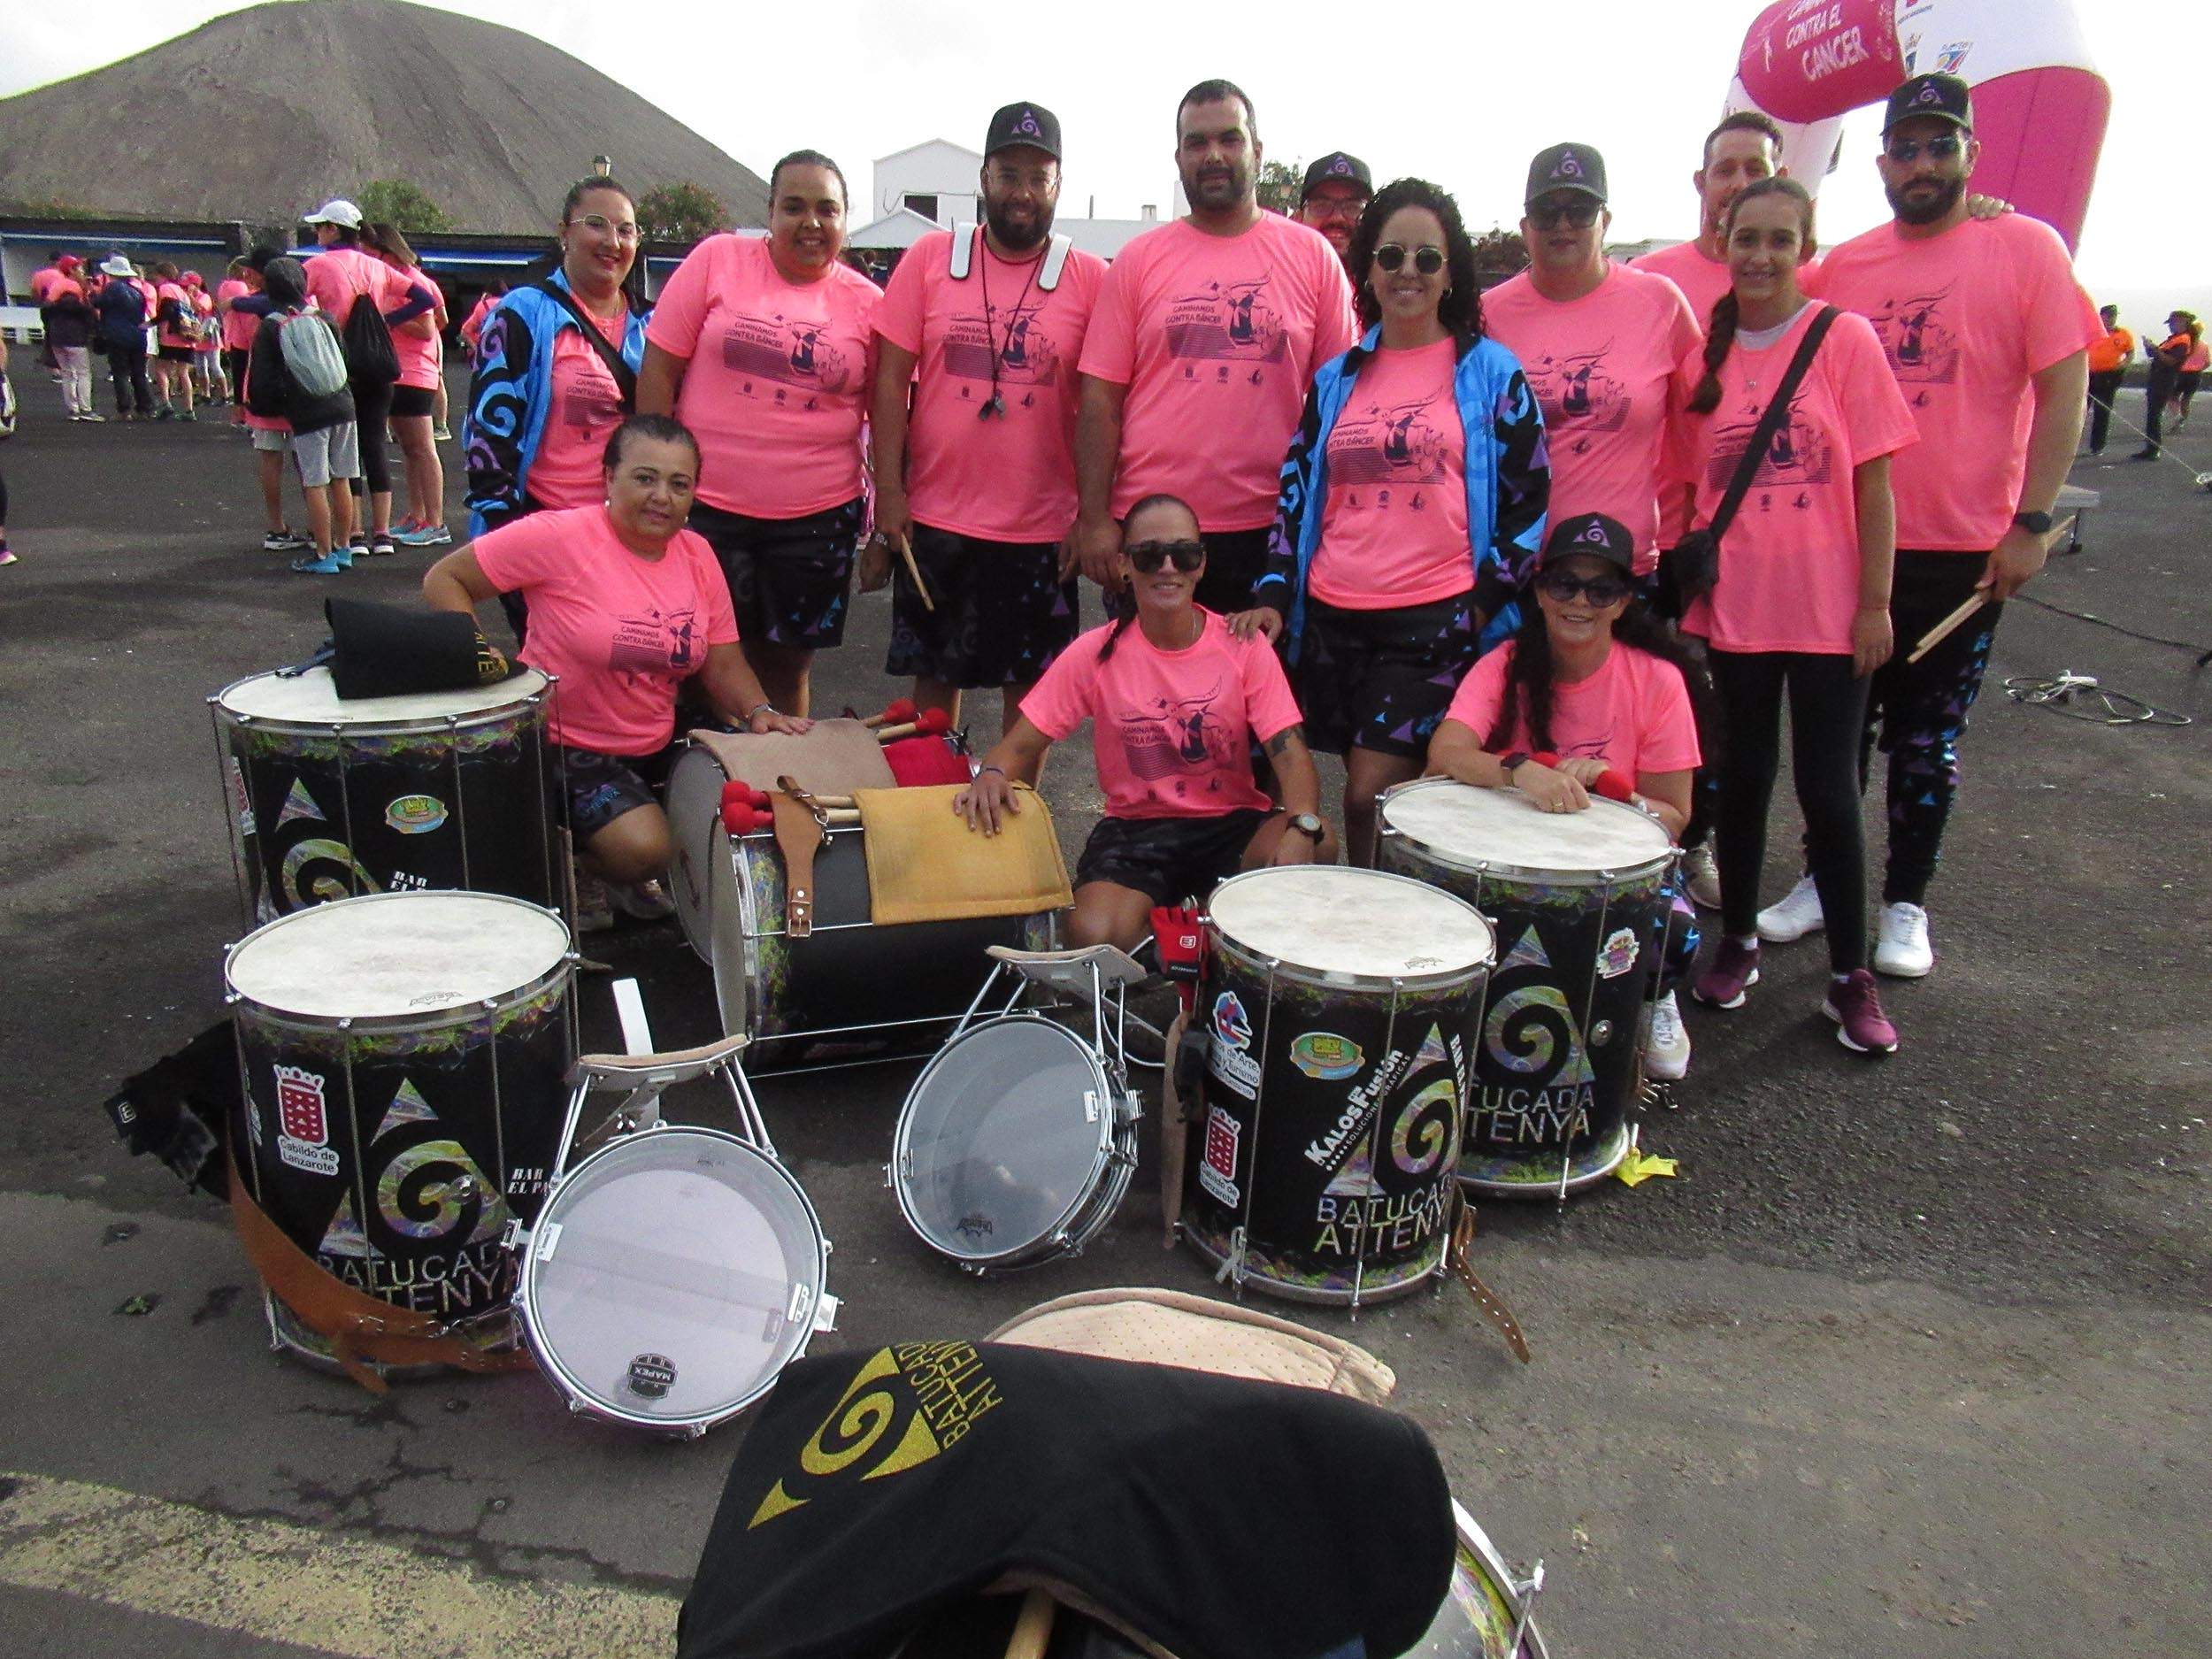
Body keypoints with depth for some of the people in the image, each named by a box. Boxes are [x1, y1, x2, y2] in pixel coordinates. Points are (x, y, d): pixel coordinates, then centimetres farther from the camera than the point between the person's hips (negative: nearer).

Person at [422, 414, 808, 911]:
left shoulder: (696, 554, 3)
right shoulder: (558, 536, -14)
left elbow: (723, 664, 5)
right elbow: (443, 579, -7)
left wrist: (759, 713, -15)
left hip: (661, 745, 6)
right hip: (568, 751, -6)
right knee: (642, 849, -26)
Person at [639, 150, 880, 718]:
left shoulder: (867, 302, 4)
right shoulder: (716, 260, 0)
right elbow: (658, 370, 0)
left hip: (819, 517, 1)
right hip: (707, 507, -1)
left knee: (787, 669, 12)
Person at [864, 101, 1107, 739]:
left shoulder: (1090, 278, 0)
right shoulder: (929, 258, 2)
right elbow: (890, 379, 2)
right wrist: (889, 493, -5)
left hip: (1042, 526, -1)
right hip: (934, 518, 1)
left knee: (1030, 685, 8)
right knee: (933, 674, 12)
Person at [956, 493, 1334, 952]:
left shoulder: (1242, 646, -5)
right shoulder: (1095, 653, -5)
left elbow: (1289, 750, -12)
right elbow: (1023, 744, -3)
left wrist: (1303, 824, -33)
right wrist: (992, 774, -28)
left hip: (1232, 823, 1)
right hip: (1134, 829, -1)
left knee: (1317, 846, -29)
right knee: (1094, 938, -30)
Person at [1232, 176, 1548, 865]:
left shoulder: (1490, 371, 3)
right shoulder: (1337, 379, 13)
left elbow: (1527, 499, 1)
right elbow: (1296, 491, 13)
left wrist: (1483, 603, -8)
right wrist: (1273, 596, 2)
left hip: (1436, 621, -4)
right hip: (1331, 618, 4)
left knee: (1372, 794, -11)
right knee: (1365, 791, 10)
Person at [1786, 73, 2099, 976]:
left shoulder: (2027, 247, -3)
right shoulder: (1844, 266, 5)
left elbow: (2063, 388, -5)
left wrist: (2031, 523, -11)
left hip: (1964, 552, -3)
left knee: (1926, 740, 8)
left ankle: (1906, 902, 21)